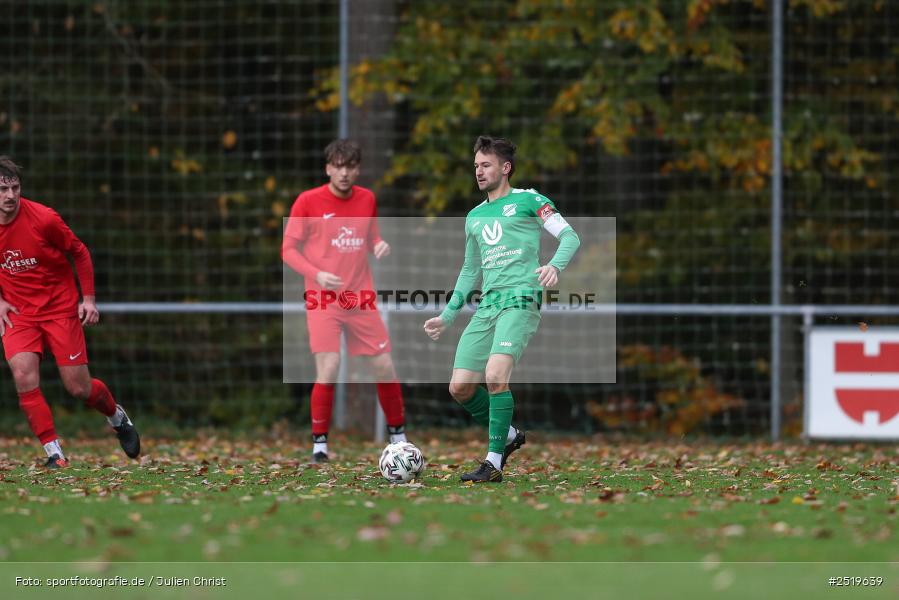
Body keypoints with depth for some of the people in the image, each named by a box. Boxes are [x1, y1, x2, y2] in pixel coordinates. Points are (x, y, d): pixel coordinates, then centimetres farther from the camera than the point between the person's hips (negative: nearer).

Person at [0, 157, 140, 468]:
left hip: (60, 307, -2)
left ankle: (117, 417, 33)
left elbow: (80, 252, -3)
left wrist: (88, 298, -6)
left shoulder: (43, 219, -19)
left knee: (79, 388, -1)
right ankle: (53, 452, -12)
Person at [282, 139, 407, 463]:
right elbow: (288, 250, -3)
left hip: (361, 299, 4)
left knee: (385, 368, 4)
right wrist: (317, 274, -19)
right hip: (324, 299, -4)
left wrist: (380, 245, -5)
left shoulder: (367, 199, 7)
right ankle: (319, 442, -1)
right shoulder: (308, 201, -6)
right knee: (328, 369, -16)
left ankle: (398, 434, 24)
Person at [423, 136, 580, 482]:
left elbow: (570, 237, -2)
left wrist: (555, 266, -22)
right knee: (460, 388, -2)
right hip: (487, 305, 7)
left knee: (495, 376, -24)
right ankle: (507, 436, 20)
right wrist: (448, 316, 27)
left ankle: (493, 463, -16)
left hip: (520, 300, -7)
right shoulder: (474, 217, 23)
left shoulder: (527, 200, 4)